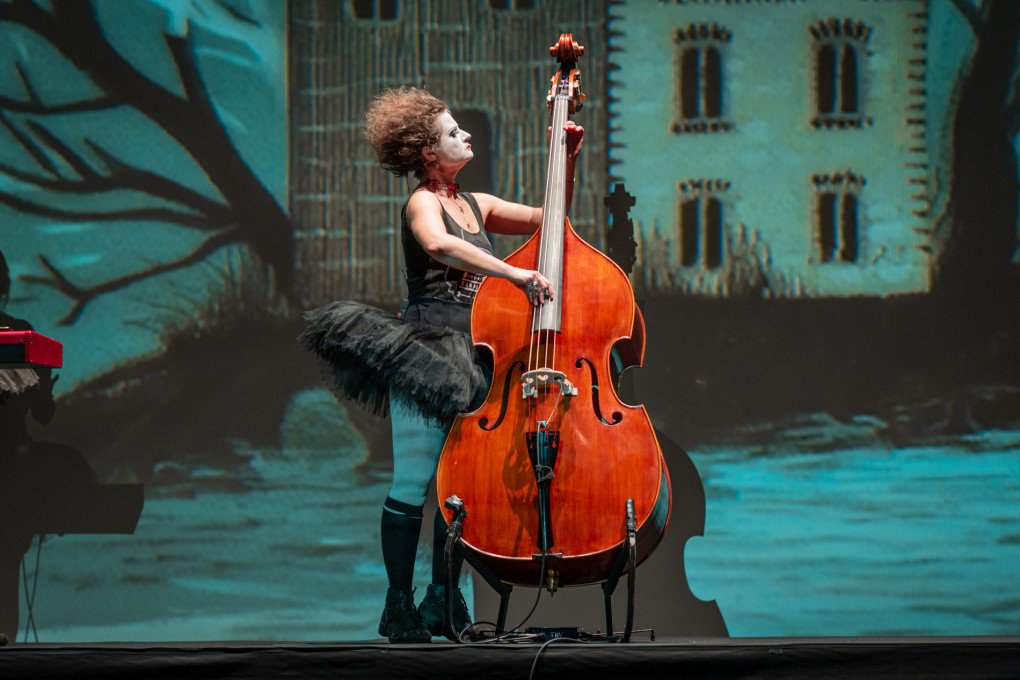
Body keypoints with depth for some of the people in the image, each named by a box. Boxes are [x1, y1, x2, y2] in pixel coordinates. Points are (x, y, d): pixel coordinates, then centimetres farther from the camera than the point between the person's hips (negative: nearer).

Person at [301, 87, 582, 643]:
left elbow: (545, 218, 22)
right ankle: (399, 607, -1)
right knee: (413, 484, -7)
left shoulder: (476, 205, 18)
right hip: (425, 351, -7)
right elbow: (438, 245, -28)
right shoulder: (422, 203, -6)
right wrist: (515, 274, -36)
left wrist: (568, 161, 9)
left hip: (473, 361, 8)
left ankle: (444, 599, 14)